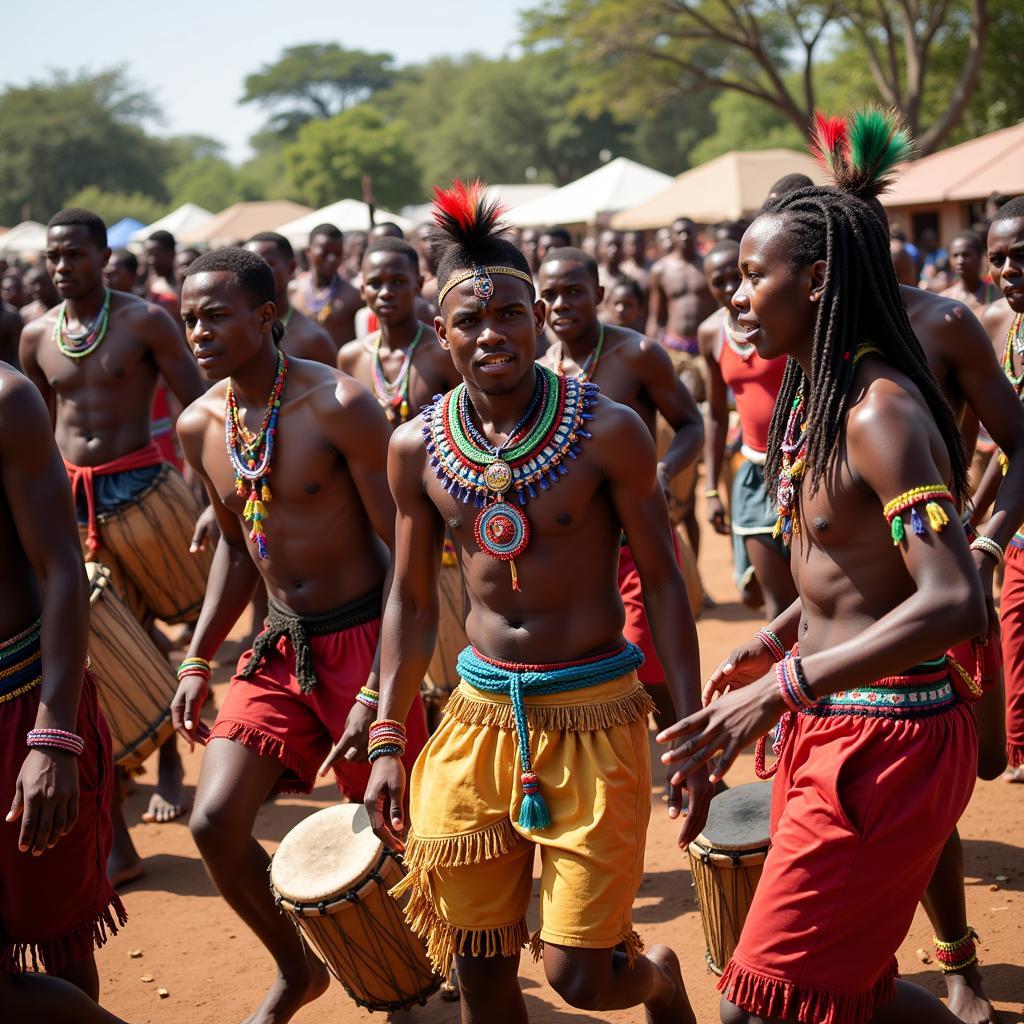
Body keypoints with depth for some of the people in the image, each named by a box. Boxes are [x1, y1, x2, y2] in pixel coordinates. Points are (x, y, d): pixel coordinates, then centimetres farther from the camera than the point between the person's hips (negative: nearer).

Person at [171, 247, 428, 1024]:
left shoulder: (338, 406, -18)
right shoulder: (199, 426, 1)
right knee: (215, 822, -3)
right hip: (279, 647, 6)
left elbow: (407, 553, -17)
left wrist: (378, 692, -20)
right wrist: (199, 661, 10)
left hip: (361, 637, -5)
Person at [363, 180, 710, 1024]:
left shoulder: (608, 432, -10)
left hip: (592, 714, -3)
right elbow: (412, 599, 8)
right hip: (478, 713, 4)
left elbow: (662, 581, -5)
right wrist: (387, 741, 6)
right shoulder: (416, 447, 0)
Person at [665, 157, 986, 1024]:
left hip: (881, 746, -10)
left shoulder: (881, 411, -21)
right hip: (829, 727, 10)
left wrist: (781, 687, -32)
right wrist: (775, 641, 14)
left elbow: (955, 603, -30)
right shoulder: (819, 396, 8)